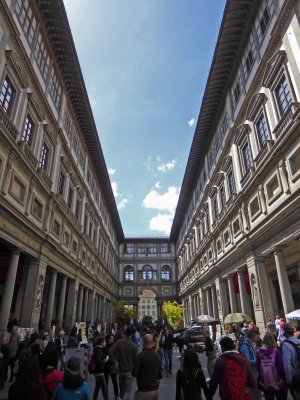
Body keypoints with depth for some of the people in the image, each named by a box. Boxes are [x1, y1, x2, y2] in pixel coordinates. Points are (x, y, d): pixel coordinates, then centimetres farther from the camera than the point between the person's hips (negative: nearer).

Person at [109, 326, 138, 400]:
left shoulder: (118, 342, -9)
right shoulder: (133, 346, -16)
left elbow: (111, 352, -16)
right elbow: (135, 359, -11)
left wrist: (115, 362, -5)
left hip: (120, 369, 3)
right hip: (129, 371, -3)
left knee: (122, 388, 25)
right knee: (127, 391, 6)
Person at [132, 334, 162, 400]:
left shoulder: (141, 355, -18)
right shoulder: (157, 356, 1)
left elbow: (134, 373, -16)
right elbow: (160, 375, 9)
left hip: (144, 391, -6)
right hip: (156, 390, 6)